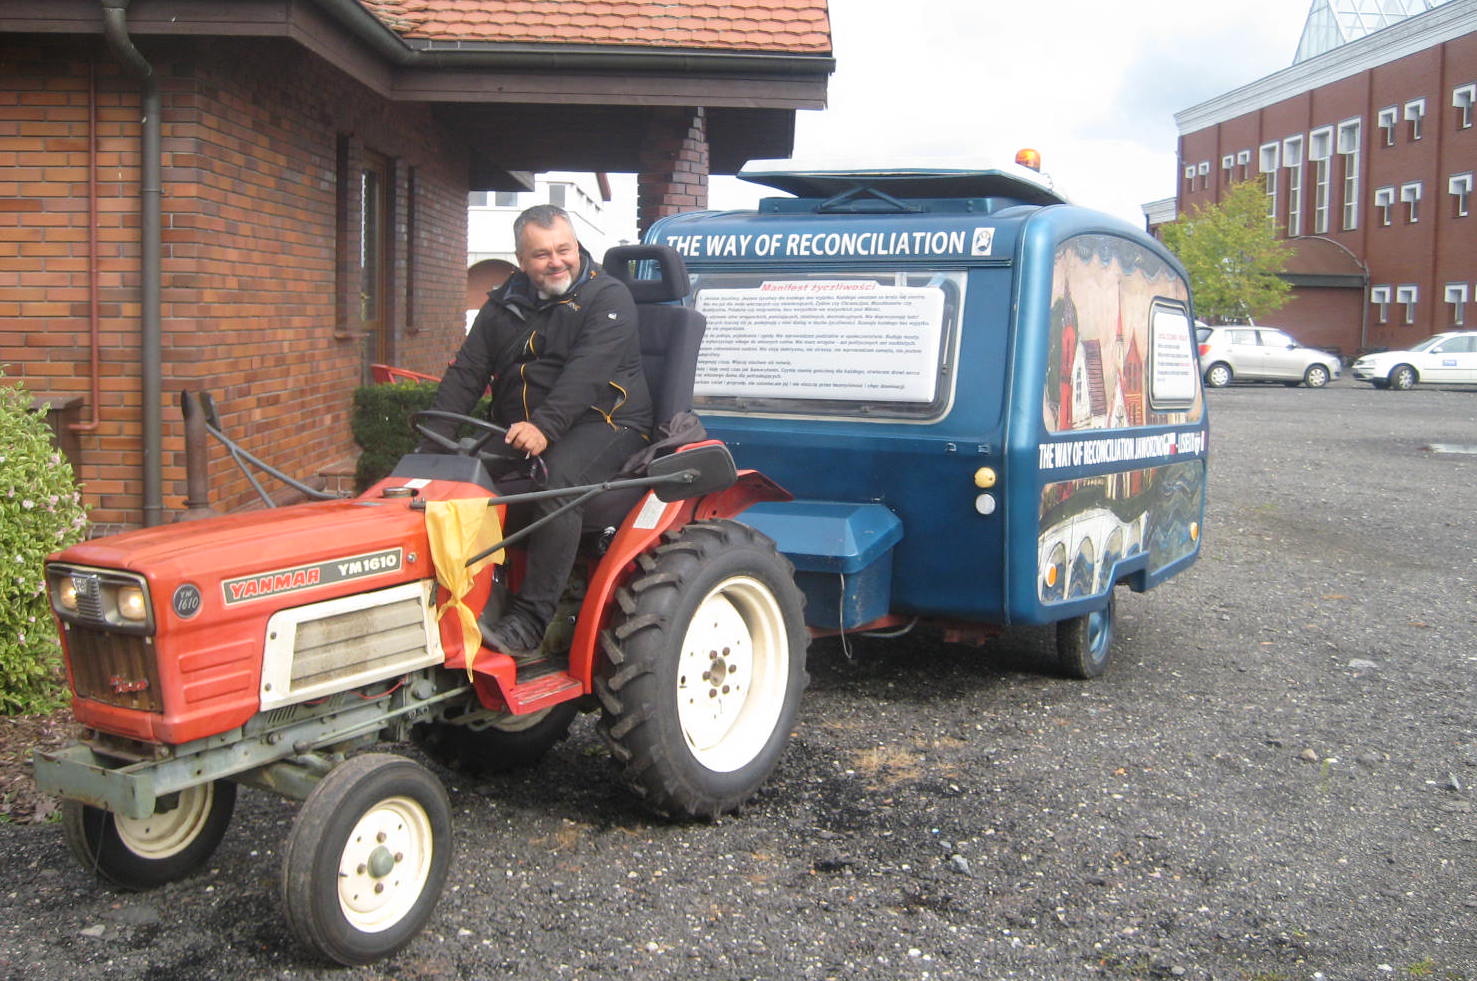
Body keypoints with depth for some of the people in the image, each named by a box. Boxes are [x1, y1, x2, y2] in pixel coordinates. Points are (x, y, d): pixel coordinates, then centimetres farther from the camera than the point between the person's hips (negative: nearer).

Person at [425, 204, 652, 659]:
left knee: (555, 479, -36)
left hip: (601, 422, -6)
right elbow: (467, 371, 8)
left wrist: (544, 426, -36)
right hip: (518, 430, 7)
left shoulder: (607, 297, -6)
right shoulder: (504, 304, 13)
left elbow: (587, 373, -22)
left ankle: (528, 623, -36)